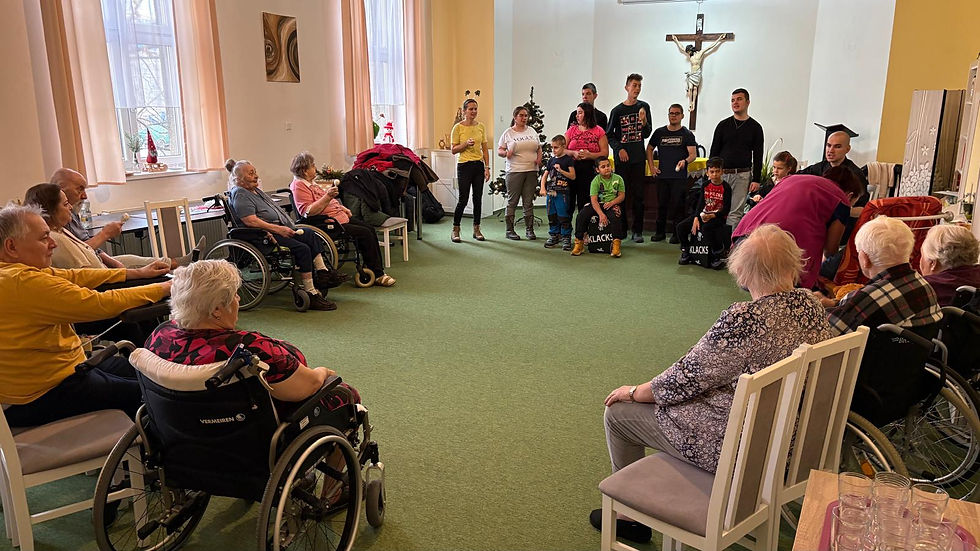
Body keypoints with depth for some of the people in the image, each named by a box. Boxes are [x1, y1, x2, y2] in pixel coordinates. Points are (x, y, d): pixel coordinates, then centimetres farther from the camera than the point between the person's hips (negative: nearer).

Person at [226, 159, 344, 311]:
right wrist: (278, 229, -22)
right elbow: (251, 221, -21)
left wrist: (287, 227, 10)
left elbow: (275, 212, 26)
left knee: (311, 236, -2)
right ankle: (311, 294, -24)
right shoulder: (239, 195, -9)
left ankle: (323, 274, -3)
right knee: (302, 248, -24)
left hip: (279, 229, 10)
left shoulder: (256, 191, 23)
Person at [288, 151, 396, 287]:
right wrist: (327, 196, -27)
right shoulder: (298, 186, -13)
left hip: (340, 216, 11)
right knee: (365, 234, -17)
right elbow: (308, 212, -25)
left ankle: (378, 270, 3)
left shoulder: (310, 183, 18)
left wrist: (343, 208, 18)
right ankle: (377, 275, -9)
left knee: (370, 228, 2)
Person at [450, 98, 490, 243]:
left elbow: (485, 150, 9)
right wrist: (466, 144, -21)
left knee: (478, 198, 6)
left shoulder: (481, 127, 8)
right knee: (463, 199, -4)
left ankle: (476, 230, 16)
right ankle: (455, 230, 9)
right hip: (464, 166, -4)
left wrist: (487, 167, 3)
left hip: (479, 166, 4)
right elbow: (454, 150, -5)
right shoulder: (458, 127, -4)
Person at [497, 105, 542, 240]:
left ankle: (529, 229, 13)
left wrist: (539, 158, 1)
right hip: (514, 171, -3)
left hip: (531, 170, 3)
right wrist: (506, 153, -18)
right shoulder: (508, 133, 2)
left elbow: (539, 148, 20)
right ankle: (510, 230, 7)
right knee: (512, 201, -1)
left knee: (529, 201, 6)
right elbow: (499, 150, 3)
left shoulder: (532, 131, 13)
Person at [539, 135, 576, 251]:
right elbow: (545, 175, 16)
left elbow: (573, 176, -7)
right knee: (551, 215, 10)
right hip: (550, 192, 6)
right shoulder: (551, 160, 13)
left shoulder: (568, 159, -3)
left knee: (563, 216, -4)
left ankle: (566, 238, 4)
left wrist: (561, 170, -17)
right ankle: (553, 236, 21)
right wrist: (543, 188, 4)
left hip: (562, 193, -6)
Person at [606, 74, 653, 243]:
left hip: (638, 158, 1)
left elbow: (646, 134, 6)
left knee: (638, 194, 1)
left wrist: (644, 122, -13)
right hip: (622, 158, -1)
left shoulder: (643, 107, 7)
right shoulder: (617, 110, 2)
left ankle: (637, 230, 6)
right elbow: (609, 134, 6)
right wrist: (619, 149, -7)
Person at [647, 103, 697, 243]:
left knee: (678, 205, -4)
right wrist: (651, 166, 9)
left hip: (679, 176, -3)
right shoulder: (659, 132, 12)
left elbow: (693, 154, -3)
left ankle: (677, 234, 5)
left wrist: (685, 161, -24)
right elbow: (649, 149, 21)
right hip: (662, 176, 3)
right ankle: (660, 232, 19)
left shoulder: (687, 134, 4)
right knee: (661, 204, 7)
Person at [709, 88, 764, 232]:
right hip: (722, 173, 1)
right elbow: (714, 151, 8)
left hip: (742, 175, -1)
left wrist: (756, 180, -4)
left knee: (736, 213, 0)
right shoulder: (723, 125, 8)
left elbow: (758, 156, 3)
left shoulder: (755, 127, 5)